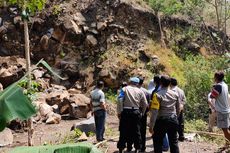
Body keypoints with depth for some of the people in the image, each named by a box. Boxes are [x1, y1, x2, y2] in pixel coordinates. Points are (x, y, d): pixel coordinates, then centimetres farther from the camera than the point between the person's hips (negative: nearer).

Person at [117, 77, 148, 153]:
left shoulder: (124, 89, 1)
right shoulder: (140, 91, 6)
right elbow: (145, 104, 5)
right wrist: (142, 113, 17)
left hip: (126, 111, -1)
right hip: (136, 112, 1)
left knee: (123, 131, 6)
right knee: (136, 131, 11)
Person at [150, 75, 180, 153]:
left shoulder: (158, 94, -10)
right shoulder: (175, 94, 6)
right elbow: (178, 109, 12)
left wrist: (151, 125, -10)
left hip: (161, 120, -5)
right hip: (173, 120, 5)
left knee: (158, 142, 4)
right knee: (174, 142, 11)